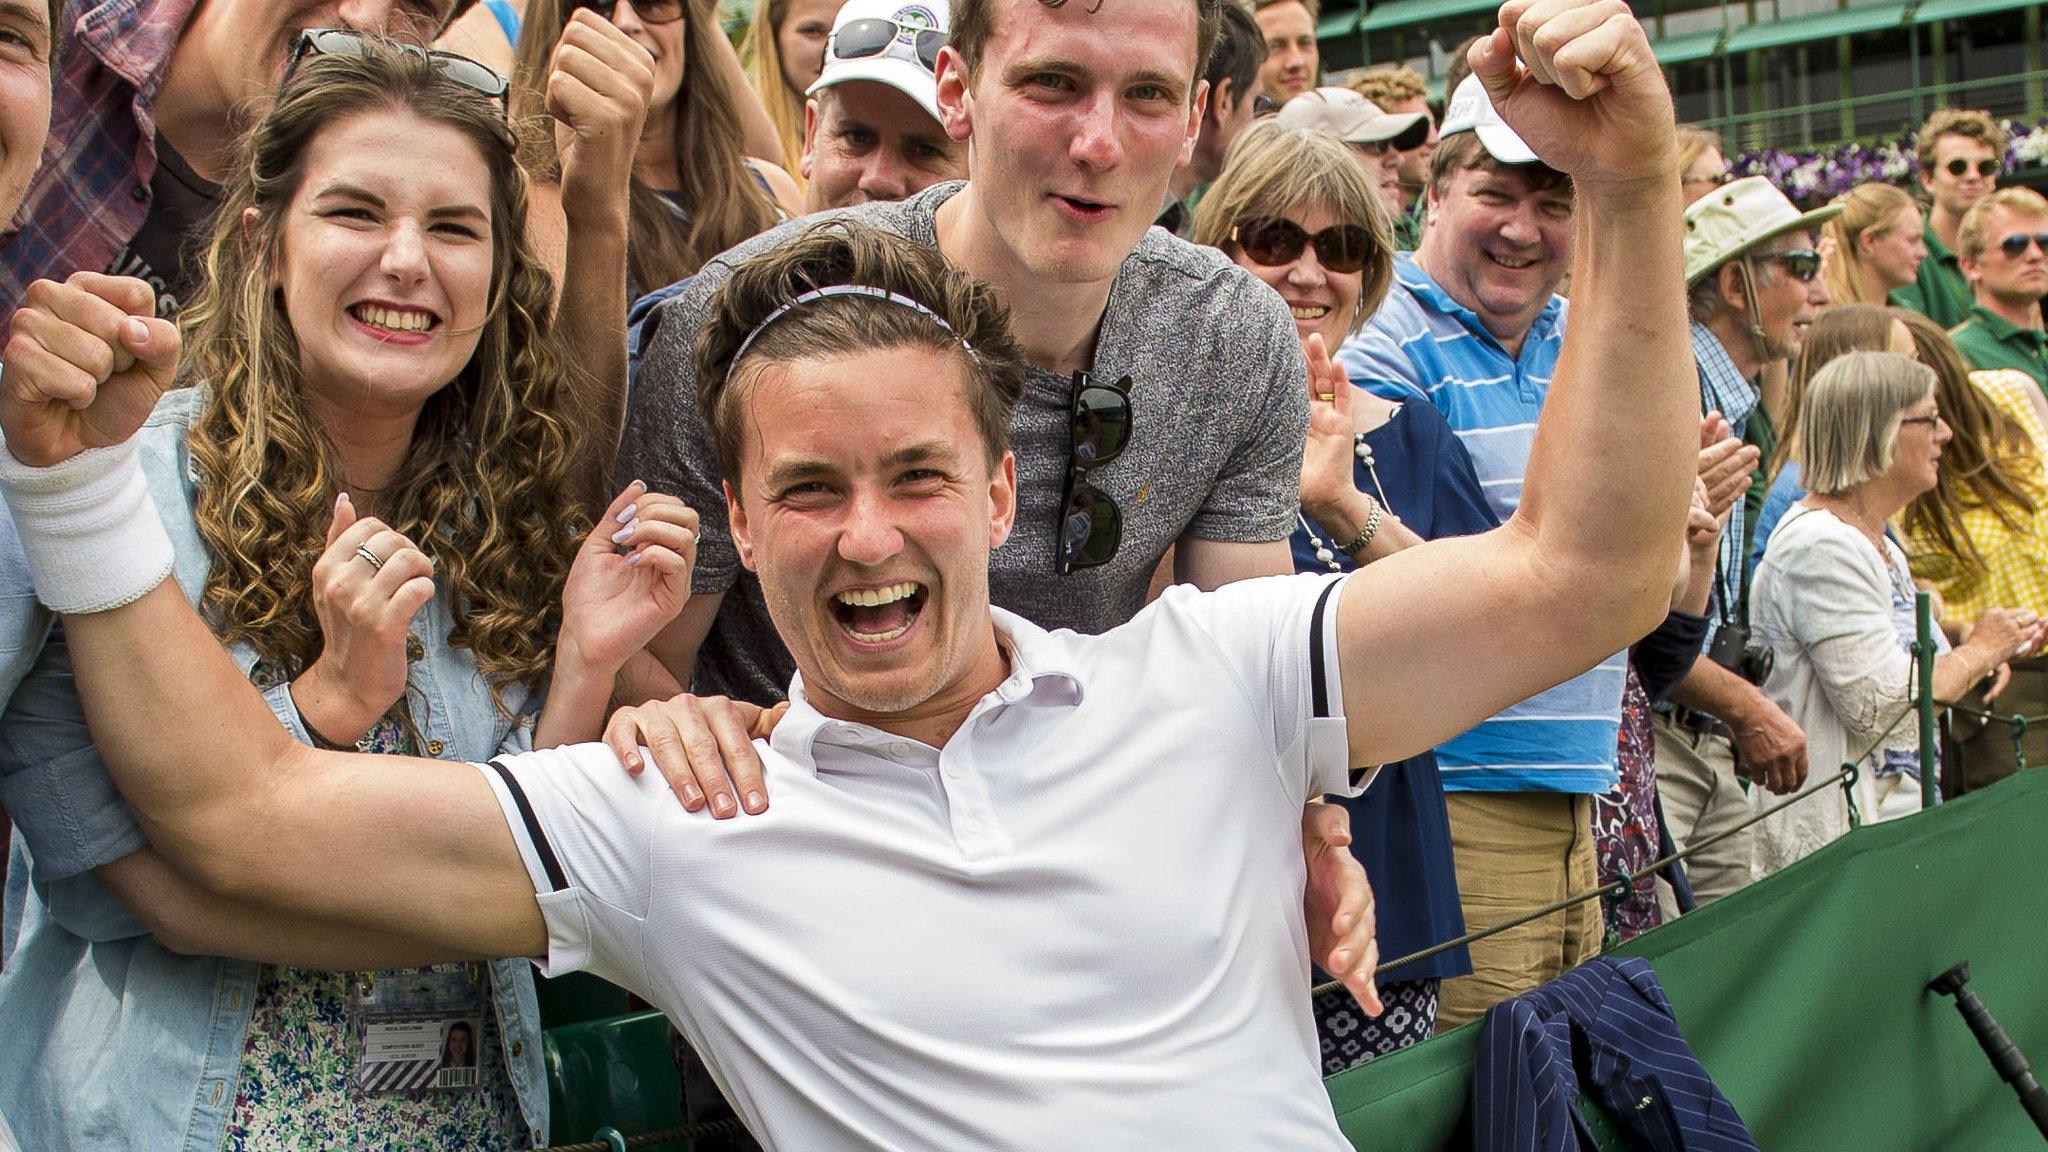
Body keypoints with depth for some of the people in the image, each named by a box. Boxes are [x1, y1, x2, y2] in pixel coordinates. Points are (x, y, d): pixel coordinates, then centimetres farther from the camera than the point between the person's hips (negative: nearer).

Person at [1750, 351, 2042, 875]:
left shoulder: (1881, 544, 16)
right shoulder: (1820, 546, -15)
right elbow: (1879, 707, -21)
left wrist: (1999, 647, 10)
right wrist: (1977, 651, -6)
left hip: (1898, 817, 9)